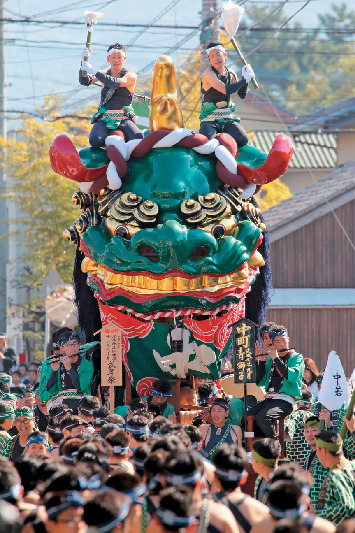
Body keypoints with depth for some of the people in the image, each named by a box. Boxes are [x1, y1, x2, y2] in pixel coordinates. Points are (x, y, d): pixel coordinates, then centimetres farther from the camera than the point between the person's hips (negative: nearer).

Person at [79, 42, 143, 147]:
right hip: (104, 118, 1)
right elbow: (85, 82, -1)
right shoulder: (104, 74, 13)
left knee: (138, 139, -30)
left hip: (124, 119, -1)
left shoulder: (131, 76, 1)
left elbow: (116, 83, -19)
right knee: (95, 141, -30)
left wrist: (93, 71, -27)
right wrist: (84, 62, -17)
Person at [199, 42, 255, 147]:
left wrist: (245, 77, -5)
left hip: (227, 119, 5)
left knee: (243, 140, -20)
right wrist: (245, 79, -18)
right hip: (210, 120, -5)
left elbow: (242, 95, 10)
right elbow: (225, 90, -26)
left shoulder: (231, 74, 8)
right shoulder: (208, 74, -13)